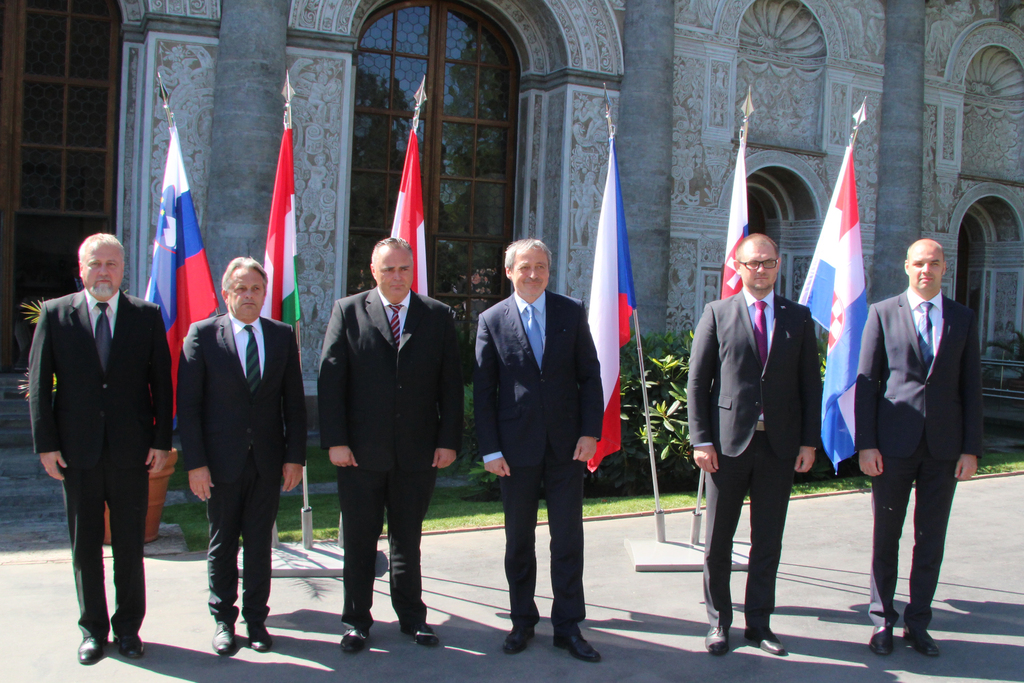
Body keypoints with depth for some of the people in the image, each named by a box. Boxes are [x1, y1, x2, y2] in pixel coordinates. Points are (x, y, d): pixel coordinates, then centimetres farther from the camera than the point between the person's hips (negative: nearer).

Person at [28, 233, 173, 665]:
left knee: (130, 545, 8)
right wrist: (46, 444, -3)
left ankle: (128, 627, 23)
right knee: (85, 546, 10)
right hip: (77, 452, 0)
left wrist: (161, 441, -2)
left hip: (131, 451, 0)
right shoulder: (55, 314, 3)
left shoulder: (147, 316, 3)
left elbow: (162, 383, 4)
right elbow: (38, 384, 2)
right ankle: (93, 628, 24)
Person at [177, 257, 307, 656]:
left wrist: (295, 457, 0)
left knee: (260, 543, 8)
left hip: (268, 460, 2)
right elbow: (188, 405, -5)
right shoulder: (202, 335, -2)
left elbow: (294, 402, 7)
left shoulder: (282, 336, 5)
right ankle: (223, 620, 23)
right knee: (222, 544, 9)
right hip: (221, 461, -2)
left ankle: (256, 618, 21)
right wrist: (195, 462, -10)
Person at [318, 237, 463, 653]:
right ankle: (356, 620, 23)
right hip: (361, 453, -1)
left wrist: (448, 440, -3)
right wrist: (335, 440, -9)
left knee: (408, 540, 13)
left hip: (417, 453, 1)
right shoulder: (348, 312, 2)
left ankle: (412, 617, 27)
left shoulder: (438, 316, 5)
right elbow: (330, 379, -3)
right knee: (359, 541, 9)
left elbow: (450, 383, 4)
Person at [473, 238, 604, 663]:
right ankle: (522, 621, 26)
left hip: (566, 445, 1)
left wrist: (590, 432, -5)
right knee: (519, 541, 11)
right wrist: (490, 449, -5)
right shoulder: (491, 321, 1)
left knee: (568, 540, 4)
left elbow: (590, 376, 4)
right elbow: (483, 391, 0)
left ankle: (568, 627, 15)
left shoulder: (572, 313, 4)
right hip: (517, 447, 0)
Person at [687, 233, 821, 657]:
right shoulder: (717, 314, 2)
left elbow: (810, 383, 8)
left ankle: (759, 622, 23)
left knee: (768, 541, 10)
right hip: (729, 443, -2)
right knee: (718, 541, 6)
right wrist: (701, 440, -8)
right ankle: (718, 622, 21)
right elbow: (697, 381, -1)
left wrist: (809, 441, 1)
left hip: (780, 445, 2)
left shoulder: (798, 317, 9)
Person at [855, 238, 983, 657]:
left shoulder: (964, 319, 8)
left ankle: (918, 624, 19)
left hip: (944, 446, 2)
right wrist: (866, 443, -7)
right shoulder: (883, 314, 2)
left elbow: (971, 386, 6)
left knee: (930, 540, 8)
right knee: (886, 537, 7)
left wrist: (971, 448, 0)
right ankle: (883, 621, 20)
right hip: (894, 443, -2)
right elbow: (866, 381, 0)